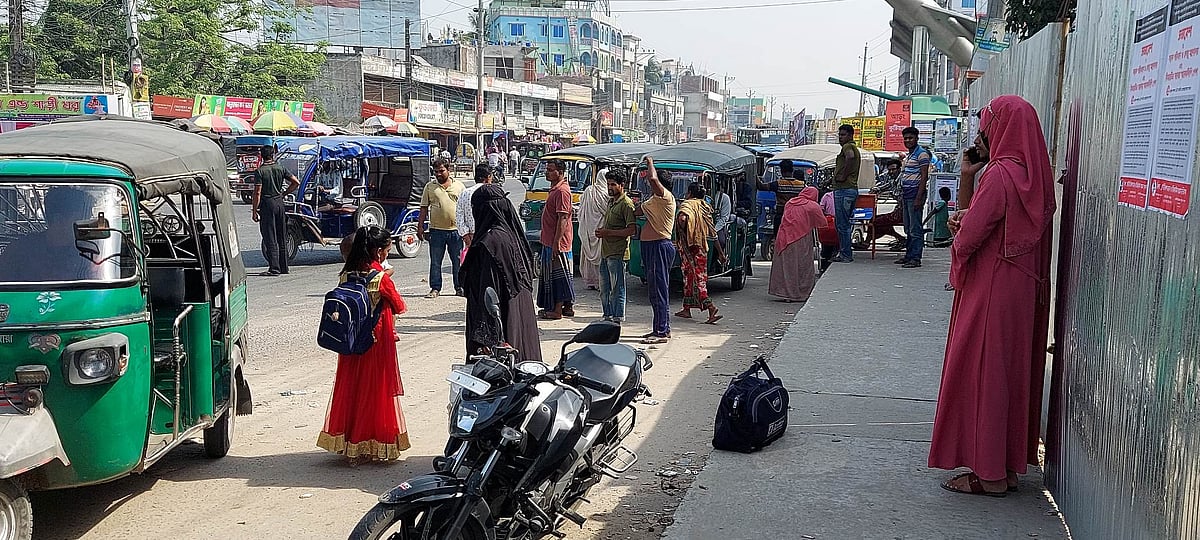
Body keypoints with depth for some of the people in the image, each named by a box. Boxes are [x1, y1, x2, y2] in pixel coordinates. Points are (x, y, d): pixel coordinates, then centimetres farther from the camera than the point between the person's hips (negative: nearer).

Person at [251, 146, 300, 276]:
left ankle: (274, 269, -6)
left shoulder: (260, 171, -9)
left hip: (267, 204, -5)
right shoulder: (280, 168, 5)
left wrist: (254, 211, -8)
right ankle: (283, 267, 17)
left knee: (270, 239, -4)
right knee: (282, 238, 12)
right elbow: (296, 182, 4)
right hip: (279, 203, 5)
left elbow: (257, 193, -13)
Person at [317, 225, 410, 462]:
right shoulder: (381, 277, -16)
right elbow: (399, 307, -4)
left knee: (351, 389, 13)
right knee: (376, 390, 5)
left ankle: (349, 444, 19)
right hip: (377, 343, -5)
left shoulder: (346, 275, 1)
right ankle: (377, 445, 11)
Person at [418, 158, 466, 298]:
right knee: (435, 262, 2)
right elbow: (424, 208, 9)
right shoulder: (430, 187, 7)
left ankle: (459, 287, 15)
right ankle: (435, 288, 9)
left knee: (458, 261, 6)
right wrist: (420, 227, 3)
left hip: (455, 230, 0)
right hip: (436, 230, 0)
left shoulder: (459, 186, 8)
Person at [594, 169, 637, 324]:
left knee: (617, 290, -5)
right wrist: (601, 231, 9)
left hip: (617, 254, -10)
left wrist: (608, 232, -18)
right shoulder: (611, 202, 19)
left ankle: (617, 320, 0)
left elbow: (632, 230, -19)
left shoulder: (626, 204, -11)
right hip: (605, 253, 10)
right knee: (604, 290, 15)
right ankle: (608, 318, 24)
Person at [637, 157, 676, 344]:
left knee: (659, 289, -9)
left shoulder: (665, 196, -12)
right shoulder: (654, 200, 18)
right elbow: (638, 211, 30)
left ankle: (662, 332, -8)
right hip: (651, 246, 11)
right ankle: (662, 328, 22)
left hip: (660, 246, -11)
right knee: (655, 289, 15)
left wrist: (650, 162, -12)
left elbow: (653, 178, -28)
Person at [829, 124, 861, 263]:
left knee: (842, 224, -7)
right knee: (846, 223, 14)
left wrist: (842, 176, -24)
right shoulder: (854, 148, 22)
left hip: (843, 190, -11)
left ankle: (845, 255, -6)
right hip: (852, 188, 11)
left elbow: (850, 157, -32)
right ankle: (846, 254, 17)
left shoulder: (847, 146, -10)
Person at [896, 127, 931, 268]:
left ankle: (916, 258, -7)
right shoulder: (909, 155, 19)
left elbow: (924, 177, -15)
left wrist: (918, 198, -21)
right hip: (906, 195, 10)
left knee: (915, 229, -8)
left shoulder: (921, 153, -9)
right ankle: (909, 255, 20)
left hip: (915, 194, -10)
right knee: (908, 229, 13)